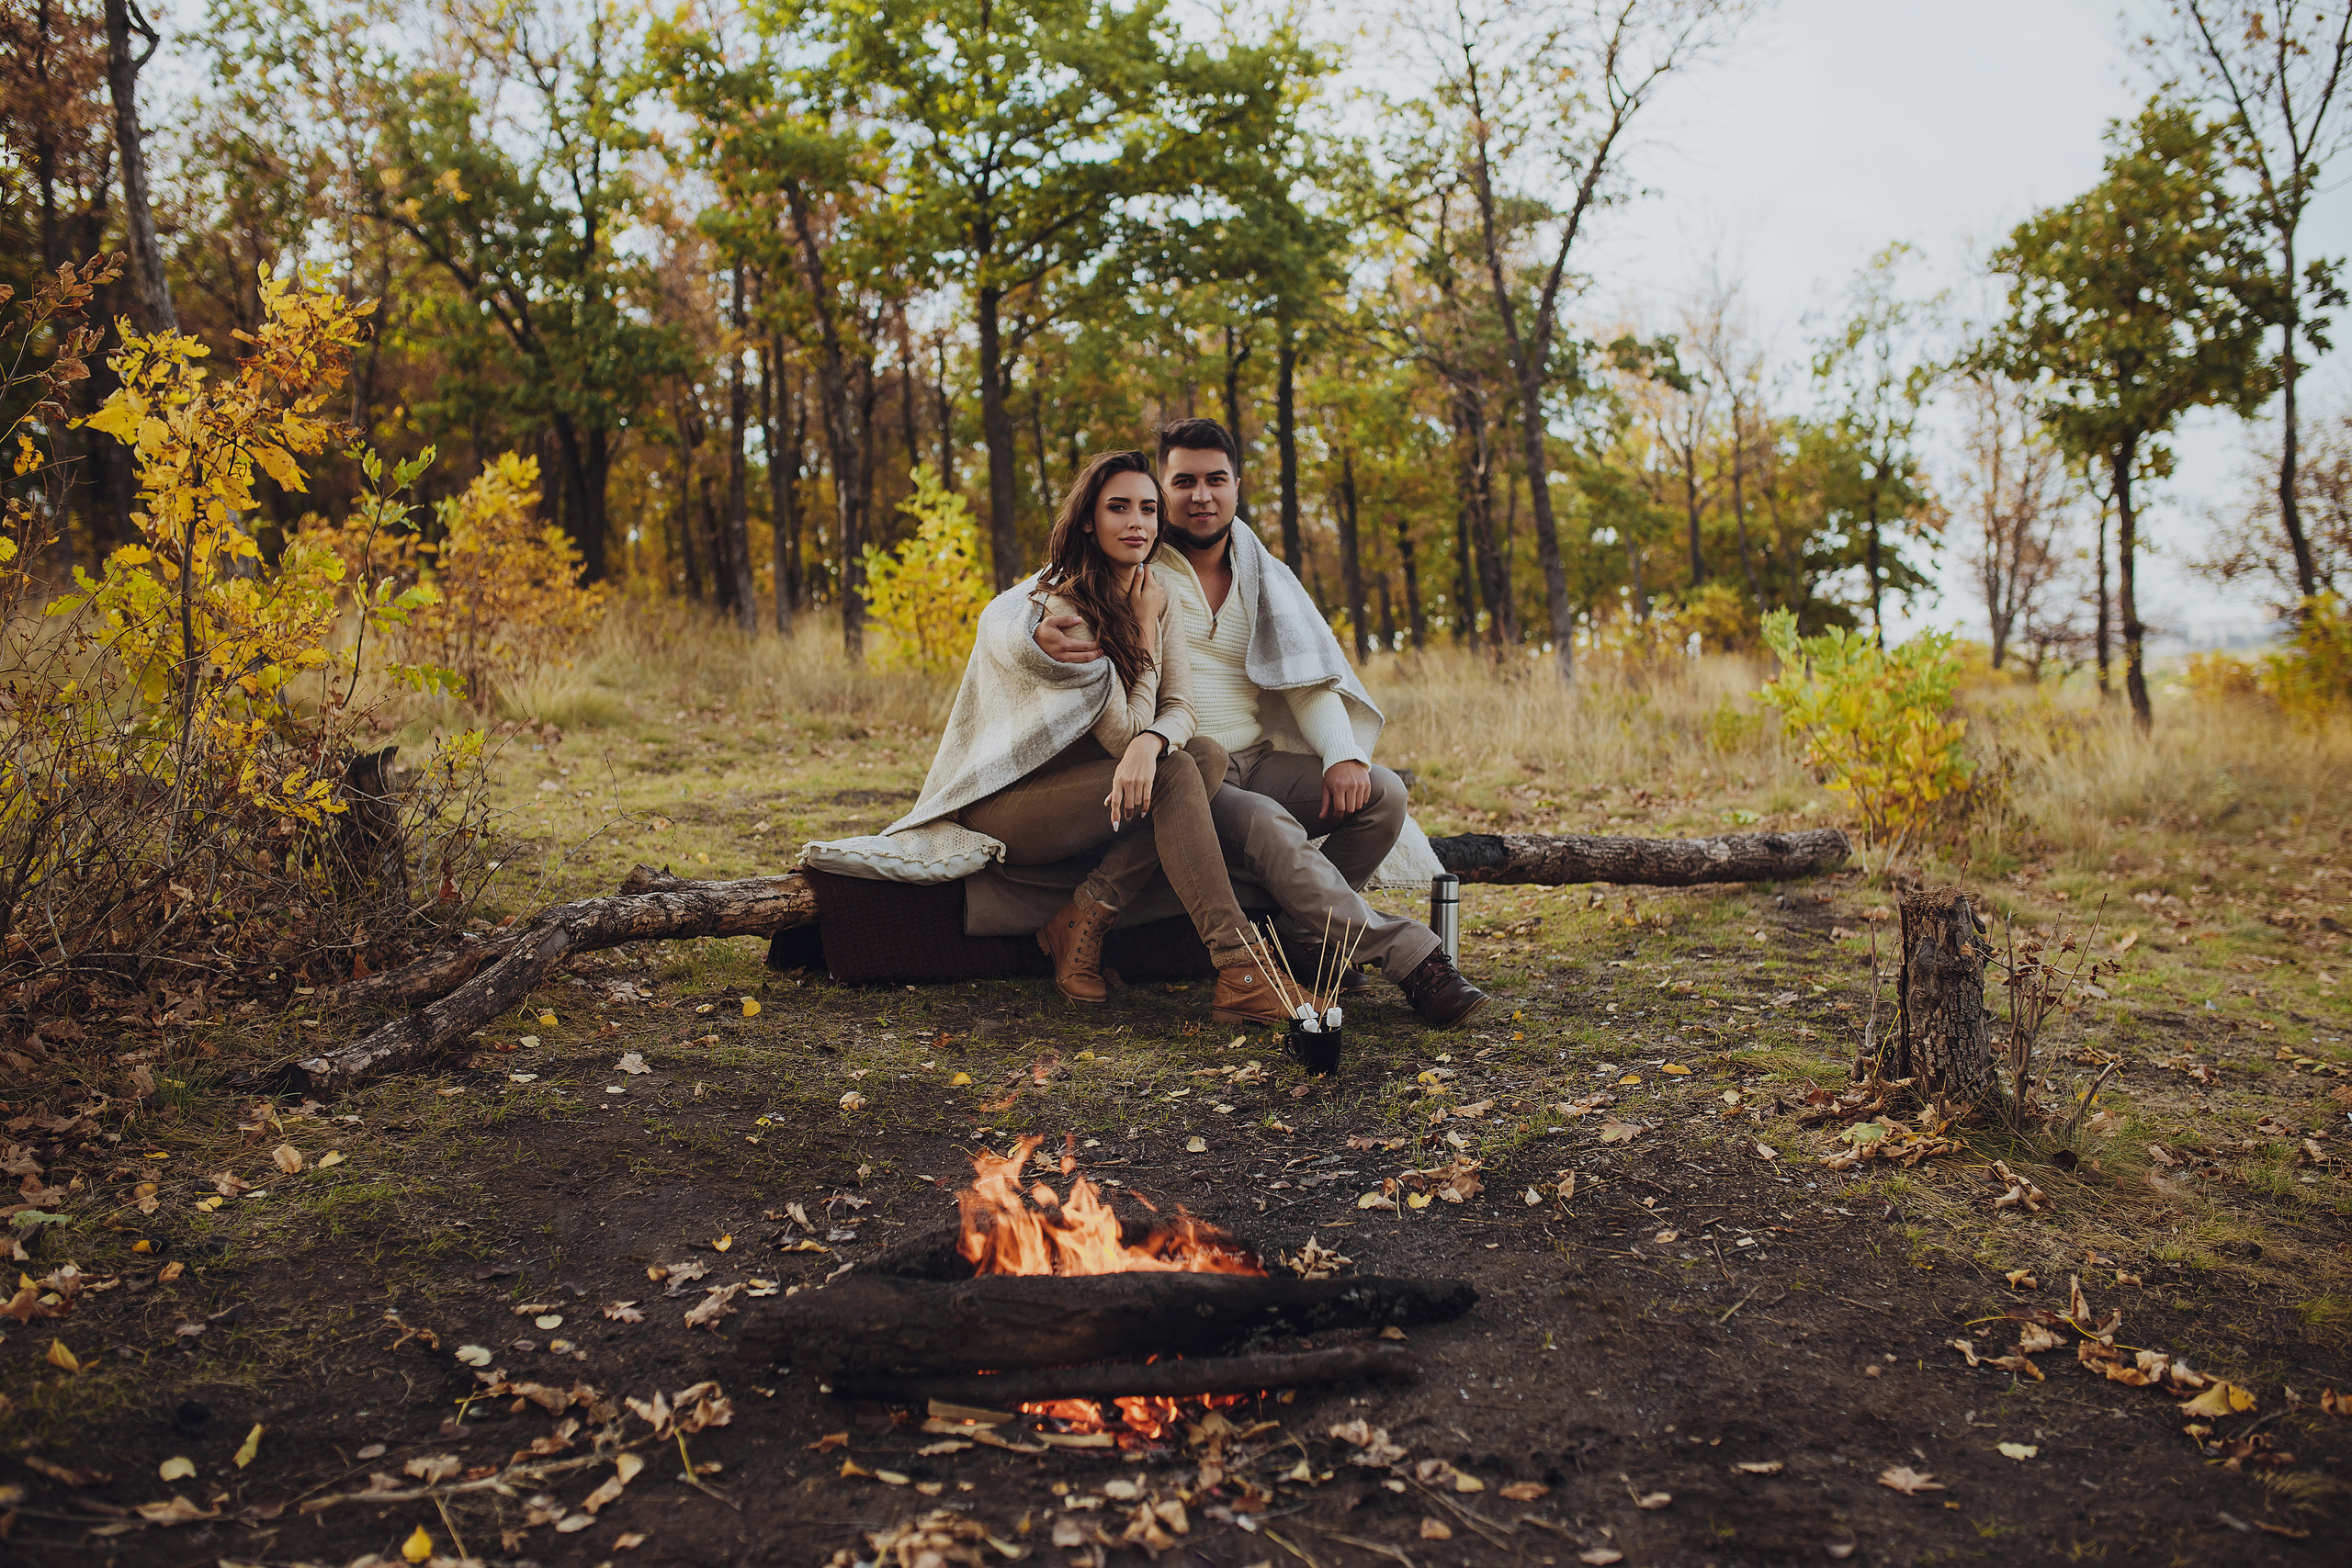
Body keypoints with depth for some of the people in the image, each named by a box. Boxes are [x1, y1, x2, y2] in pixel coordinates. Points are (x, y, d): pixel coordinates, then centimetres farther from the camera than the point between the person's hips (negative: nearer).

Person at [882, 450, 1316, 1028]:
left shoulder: (1156, 596, 4)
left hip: (1074, 788, 7)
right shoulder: (1058, 608, -19)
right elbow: (1123, 732, -21)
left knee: (1207, 756, -18)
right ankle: (1239, 974, -34)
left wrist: (1148, 743, -31)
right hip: (1001, 803, -7)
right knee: (1172, 774, -28)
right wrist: (1145, 628, -13)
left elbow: (1179, 709, -7)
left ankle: (1085, 919, -19)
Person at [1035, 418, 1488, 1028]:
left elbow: (1309, 676, 7)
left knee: (1382, 792, -18)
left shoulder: (1265, 578, 16)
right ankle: (1411, 957, -31)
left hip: (1258, 761, 5)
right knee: (1267, 824, -35)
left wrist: (1343, 755, -13)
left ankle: (1302, 944, -13)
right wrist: (1040, 635, -28)